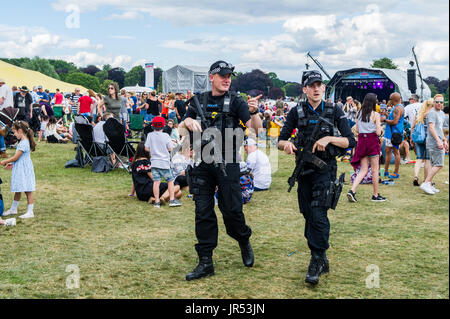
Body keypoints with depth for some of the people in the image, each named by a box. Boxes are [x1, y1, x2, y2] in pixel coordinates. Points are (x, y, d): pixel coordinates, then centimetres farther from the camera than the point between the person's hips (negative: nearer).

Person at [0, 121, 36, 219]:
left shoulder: (23, 143, -20)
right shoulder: (24, 141, 11)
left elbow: (16, 157, -18)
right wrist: (12, 164, 12)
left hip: (24, 170, -10)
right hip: (20, 170, 10)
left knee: (28, 191, -3)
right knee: (17, 191, 19)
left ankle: (30, 212, 2)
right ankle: (13, 209, 32)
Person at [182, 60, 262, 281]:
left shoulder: (235, 102, -1)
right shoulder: (199, 100, 11)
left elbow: (256, 128, -10)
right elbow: (186, 121, 14)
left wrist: (253, 112, -31)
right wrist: (191, 122, -9)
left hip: (227, 164, -3)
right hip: (202, 163, 3)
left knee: (231, 209, -2)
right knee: (203, 212, 3)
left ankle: (244, 242, 29)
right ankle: (205, 262, 10)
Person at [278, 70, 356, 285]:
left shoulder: (334, 111, 0)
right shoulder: (297, 112, 5)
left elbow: (350, 141, -3)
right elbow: (280, 140, 6)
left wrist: (329, 138, -19)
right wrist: (286, 144, -17)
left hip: (325, 169, -3)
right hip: (304, 170, 3)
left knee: (318, 215, -15)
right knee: (309, 217, 8)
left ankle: (316, 262, -7)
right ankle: (322, 261, 22)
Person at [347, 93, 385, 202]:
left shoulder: (359, 113, 5)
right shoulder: (375, 114, -10)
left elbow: (357, 130, 9)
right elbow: (378, 132, -11)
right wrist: (379, 126, 8)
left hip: (361, 140, 5)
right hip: (372, 141, -5)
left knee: (364, 170, 10)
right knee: (375, 169, 7)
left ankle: (352, 190, -6)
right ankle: (375, 195, 13)